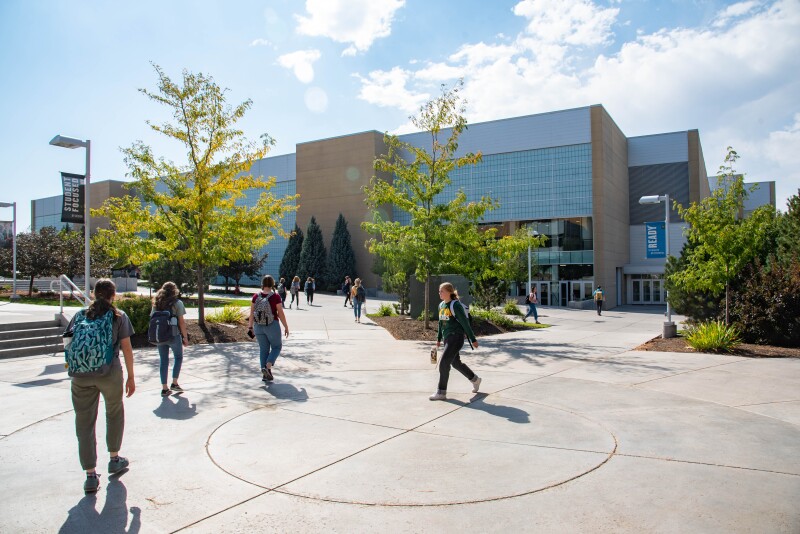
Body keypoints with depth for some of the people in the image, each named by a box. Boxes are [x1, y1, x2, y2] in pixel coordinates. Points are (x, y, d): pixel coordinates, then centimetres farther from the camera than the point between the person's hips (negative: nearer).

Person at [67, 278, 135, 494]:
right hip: (110, 373, -1)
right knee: (115, 413, 22)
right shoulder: (119, 316, 5)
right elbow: (126, 348, 1)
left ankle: (91, 475, 7)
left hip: (81, 375, 2)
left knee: (84, 422, 7)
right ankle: (114, 459, 33)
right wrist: (131, 377, 7)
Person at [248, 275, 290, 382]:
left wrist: (250, 326, 13)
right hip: (272, 325, -4)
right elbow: (281, 314, -10)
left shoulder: (256, 296, -1)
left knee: (263, 349, 14)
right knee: (277, 346, 14)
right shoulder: (275, 297, -12)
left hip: (258, 326, 4)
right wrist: (286, 327, -1)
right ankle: (268, 367, -6)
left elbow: (252, 313, 2)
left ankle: (265, 374, 15)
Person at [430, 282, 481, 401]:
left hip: (456, 337, -9)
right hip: (447, 338, 9)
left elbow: (465, 323, -13)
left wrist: (473, 339, -10)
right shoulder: (441, 305, 9)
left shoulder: (455, 305, -15)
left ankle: (441, 392, -6)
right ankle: (475, 379, 41)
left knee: (444, 362, -13)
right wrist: (439, 338, 21)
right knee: (456, 363, 19)